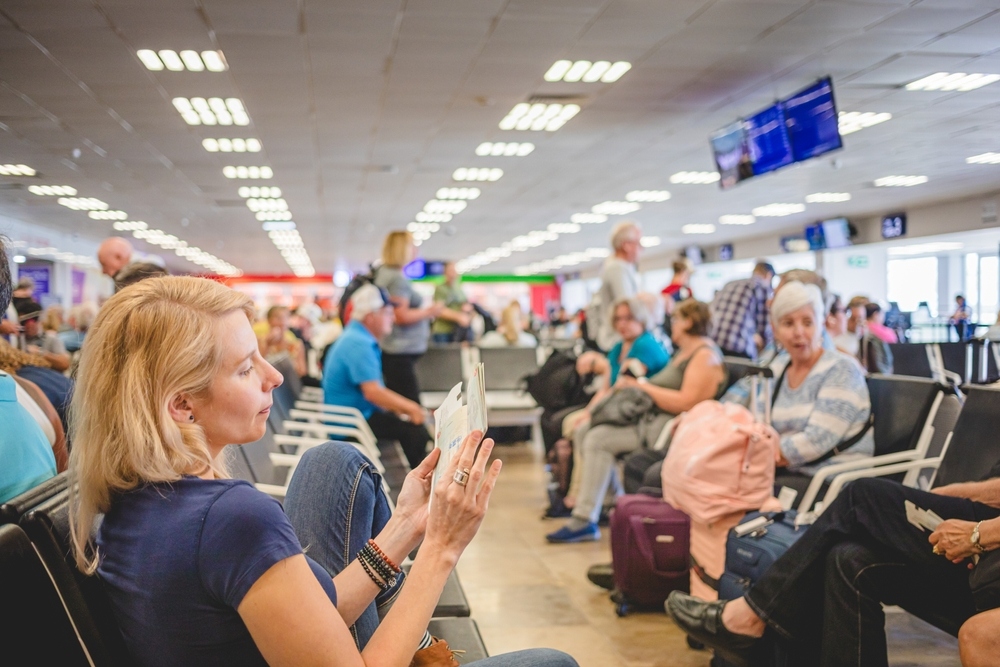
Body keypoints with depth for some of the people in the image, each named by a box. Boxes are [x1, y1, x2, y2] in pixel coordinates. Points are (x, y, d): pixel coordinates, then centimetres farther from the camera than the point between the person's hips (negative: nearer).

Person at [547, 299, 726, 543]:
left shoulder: (705, 355, -11)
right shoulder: (683, 351, 21)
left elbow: (686, 402, -22)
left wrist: (641, 385, -15)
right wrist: (632, 383, 2)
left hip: (670, 426, -11)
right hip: (650, 418, 11)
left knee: (599, 439, -23)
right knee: (585, 434, 3)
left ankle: (584, 521, -20)